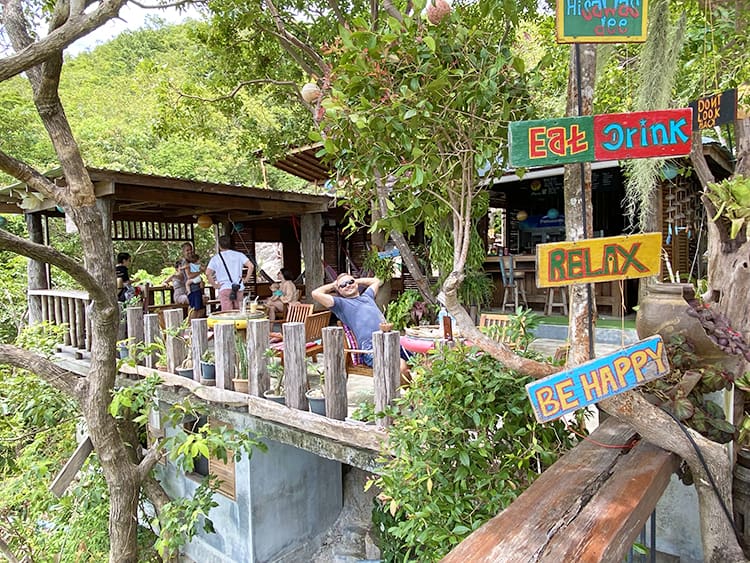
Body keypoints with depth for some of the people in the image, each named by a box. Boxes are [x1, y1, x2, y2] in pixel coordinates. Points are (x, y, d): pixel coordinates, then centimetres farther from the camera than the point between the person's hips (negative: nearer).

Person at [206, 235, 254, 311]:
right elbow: (250, 266, -2)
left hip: (224, 289, -2)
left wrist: (215, 285, 1)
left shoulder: (215, 258, 5)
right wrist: (246, 279, 4)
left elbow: (208, 273, -7)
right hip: (239, 288, 2)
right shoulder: (239, 255, 9)